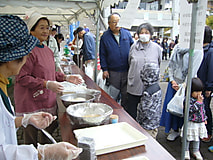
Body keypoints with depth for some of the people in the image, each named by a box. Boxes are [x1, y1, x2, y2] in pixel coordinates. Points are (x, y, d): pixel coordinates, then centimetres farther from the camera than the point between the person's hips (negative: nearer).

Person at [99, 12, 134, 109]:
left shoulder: (127, 33, 7)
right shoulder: (105, 36, 3)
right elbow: (102, 54, 3)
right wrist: (104, 69, -4)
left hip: (127, 71, 2)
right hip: (113, 72, -1)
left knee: (126, 96, 11)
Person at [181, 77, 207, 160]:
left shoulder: (201, 98, 4)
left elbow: (203, 109, 15)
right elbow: (192, 109, -29)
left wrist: (204, 118, 19)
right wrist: (198, 102, -30)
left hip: (200, 123, 7)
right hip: (191, 123, -7)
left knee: (197, 137, 20)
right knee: (188, 137, 8)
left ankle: (196, 151, 36)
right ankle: (186, 150, 28)